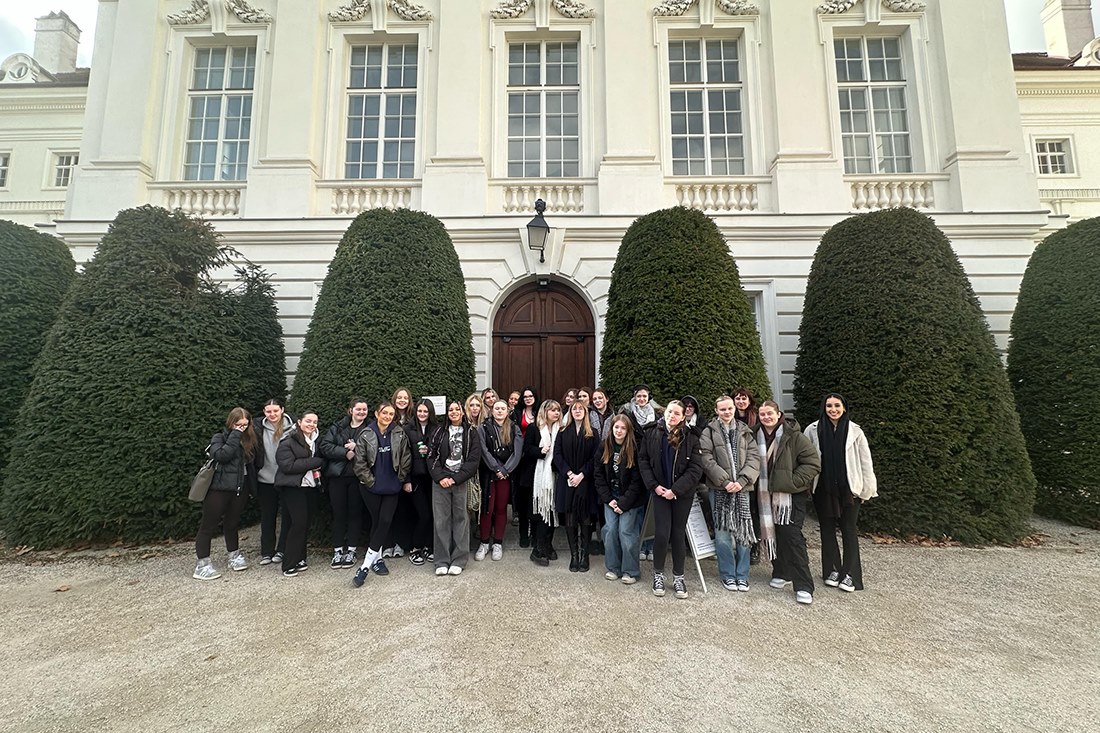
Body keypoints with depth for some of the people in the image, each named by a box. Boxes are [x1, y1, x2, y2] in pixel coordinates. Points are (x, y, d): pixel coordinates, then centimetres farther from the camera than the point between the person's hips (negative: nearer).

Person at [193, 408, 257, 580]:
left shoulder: (248, 440, 5)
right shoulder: (219, 438, -7)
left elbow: (252, 461, 9)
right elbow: (221, 455, -26)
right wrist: (235, 436, -22)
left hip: (239, 489, 5)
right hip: (218, 488, -4)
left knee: (232, 523, 17)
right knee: (208, 525, 3)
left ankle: (234, 556, 29)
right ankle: (202, 564, 11)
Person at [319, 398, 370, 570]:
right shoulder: (337, 427, 8)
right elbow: (325, 446, -3)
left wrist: (356, 448, -19)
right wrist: (345, 452, -14)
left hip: (358, 477, -2)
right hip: (337, 476, 2)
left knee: (355, 513, 6)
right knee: (338, 513, 8)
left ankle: (351, 551, 17)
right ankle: (337, 551, 19)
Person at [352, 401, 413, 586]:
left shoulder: (400, 434, -3)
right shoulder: (366, 435, -7)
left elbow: (406, 459, 1)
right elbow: (360, 463, -6)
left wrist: (405, 480, 1)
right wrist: (370, 481, -7)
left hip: (392, 487, 1)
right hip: (372, 487, -1)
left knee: (385, 522, -3)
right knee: (376, 521, 8)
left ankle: (366, 564, 6)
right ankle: (377, 558, 23)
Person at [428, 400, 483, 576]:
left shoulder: (471, 432, 4)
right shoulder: (440, 431, 9)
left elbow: (474, 459, -3)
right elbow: (432, 456, 5)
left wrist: (455, 479, -10)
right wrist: (440, 477, -8)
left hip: (462, 481, -1)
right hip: (440, 481, 1)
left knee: (461, 519, 2)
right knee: (441, 520, 3)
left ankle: (458, 560, 13)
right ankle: (442, 561, 13)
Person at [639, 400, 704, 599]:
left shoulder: (690, 438, -6)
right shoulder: (652, 434, -2)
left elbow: (696, 468, -9)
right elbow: (644, 461, 2)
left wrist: (675, 490, -14)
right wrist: (654, 485, -8)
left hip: (682, 493, 0)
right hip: (660, 491, 0)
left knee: (678, 534, 8)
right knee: (661, 533, -4)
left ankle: (678, 577, 24)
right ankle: (658, 574, 18)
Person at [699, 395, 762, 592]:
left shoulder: (745, 431, 9)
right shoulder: (709, 432, 1)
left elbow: (754, 457, 1)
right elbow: (707, 459, -7)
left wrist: (742, 481, -11)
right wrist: (725, 481, -14)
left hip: (741, 488, 2)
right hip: (719, 489, -2)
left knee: (743, 531, 5)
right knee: (722, 533, 2)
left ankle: (742, 575, 20)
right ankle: (728, 575, 16)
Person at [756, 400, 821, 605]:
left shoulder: (793, 436, -9)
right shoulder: (757, 436, 5)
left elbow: (813, 463, -9)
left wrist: (792, 482, -15)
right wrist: (757, 484, 6)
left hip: (791, 495, -4)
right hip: (767, 495, 5)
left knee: (791, 536, -6)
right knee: (772, 534, 9)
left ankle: (804, 586, 4)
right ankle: (781, 573, 28)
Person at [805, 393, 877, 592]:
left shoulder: (855, 431, -3)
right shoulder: (813, 430, -3)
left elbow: (865, 462, 1)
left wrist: (867, 489, 0)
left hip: (848, 488, -1)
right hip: (823, 489, 1)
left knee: (849, 529, 6)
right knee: (827, 529, 10)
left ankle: (850, 575, 16)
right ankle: (832, 571, 23)